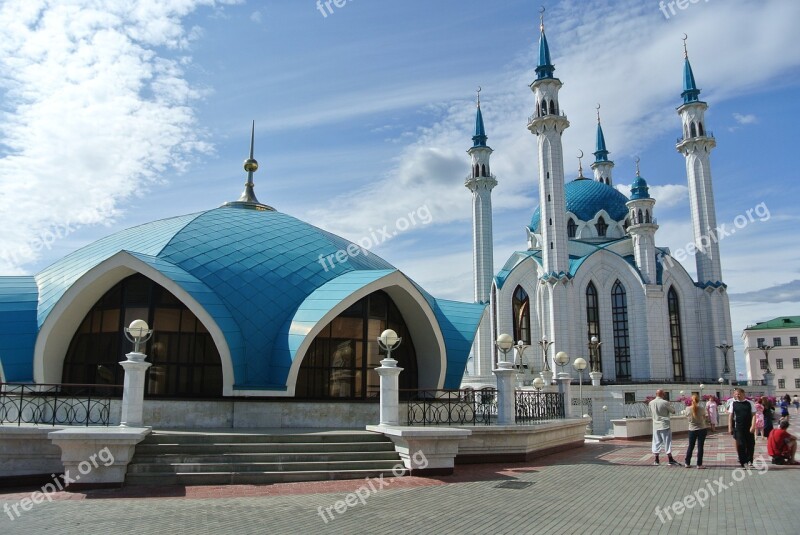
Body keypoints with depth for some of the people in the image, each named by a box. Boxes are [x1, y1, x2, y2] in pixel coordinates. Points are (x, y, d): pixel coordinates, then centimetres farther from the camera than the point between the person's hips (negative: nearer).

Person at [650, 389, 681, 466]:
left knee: (656, 442, 9)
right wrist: (669, 406, 14)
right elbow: (673, 411, -2)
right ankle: (670, 460, 2)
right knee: (667, 442, 1)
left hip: (655, 426, 4)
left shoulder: (651, 403, 1)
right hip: (664, 425, -4)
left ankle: (656, 460, 12)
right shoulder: (665, 403, -13)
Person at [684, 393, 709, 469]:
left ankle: (687, 463, 18)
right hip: (702, 429, -2)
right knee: (700, 447, 6)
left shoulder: (687, 409, -12)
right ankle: (699, 464, 8)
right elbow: (705, 418, -3)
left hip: (692, 430, 2)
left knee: (690, 446, 14)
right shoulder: (701, 409, -15)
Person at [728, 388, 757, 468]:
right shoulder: (733, 404, 4)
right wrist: (730, 427, 0)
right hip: (738, 428, 0)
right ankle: (742, 462, 7)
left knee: (750, 444, 6)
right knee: (740, 445, -2)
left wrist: (753, 426, -12)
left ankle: (749, 461, 24)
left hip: (749, 428, 0)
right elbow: (730, 416, 5)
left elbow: (753, 415, -2)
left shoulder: (750, 403, 1)